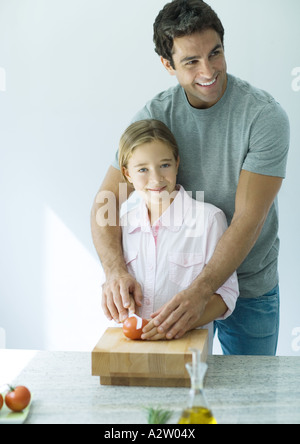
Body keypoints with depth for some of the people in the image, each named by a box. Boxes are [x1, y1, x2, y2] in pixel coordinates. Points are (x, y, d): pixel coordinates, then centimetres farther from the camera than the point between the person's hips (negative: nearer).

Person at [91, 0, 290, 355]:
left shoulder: (265, 116, -19)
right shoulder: (154, 116, -9)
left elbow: (248, 219, -24)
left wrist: (201, 291, -36)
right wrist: (115, 270, -31)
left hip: (251, 289, -2)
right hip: (178, 283, 2)